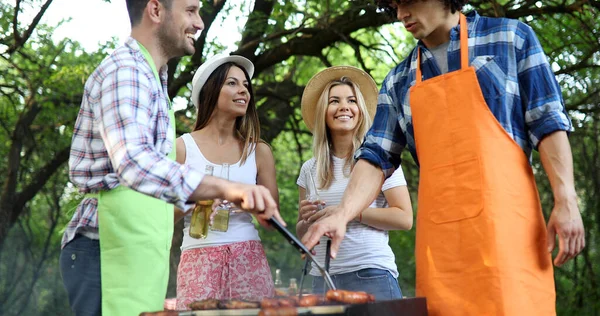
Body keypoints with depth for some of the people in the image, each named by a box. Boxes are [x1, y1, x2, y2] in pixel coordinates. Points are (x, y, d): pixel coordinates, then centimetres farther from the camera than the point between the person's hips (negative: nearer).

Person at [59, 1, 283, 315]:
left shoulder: (147, 76, 20)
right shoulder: (124, 70, -14)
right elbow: (134, 162, -31)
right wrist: (225, 188, -44)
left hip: (131, 252, 10)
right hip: (108, 252, -10)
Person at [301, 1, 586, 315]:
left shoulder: (510, 37, 8)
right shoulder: (398, 81, 17)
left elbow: (548, 122, 3)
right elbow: (377, 156, 10)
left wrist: (566, 200, -8)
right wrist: (343, 213, -7)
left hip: (505, 215, -3)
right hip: (439, 232, 3)